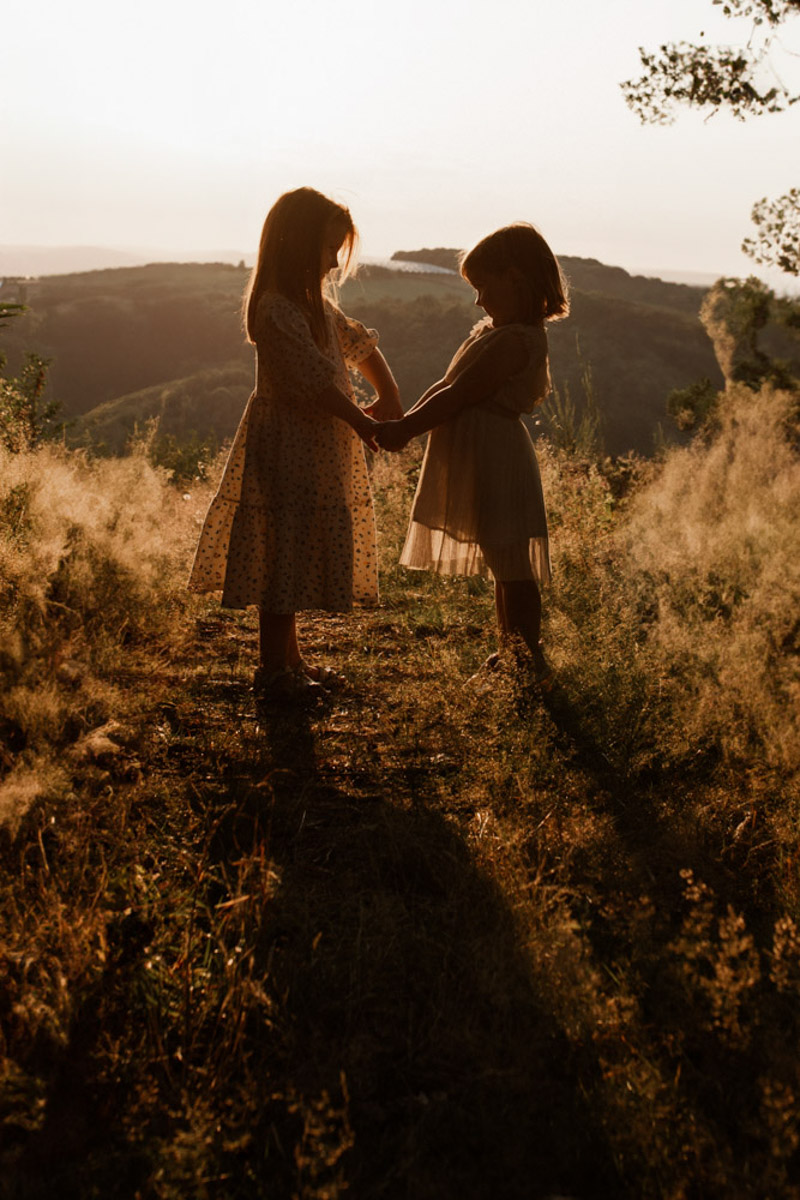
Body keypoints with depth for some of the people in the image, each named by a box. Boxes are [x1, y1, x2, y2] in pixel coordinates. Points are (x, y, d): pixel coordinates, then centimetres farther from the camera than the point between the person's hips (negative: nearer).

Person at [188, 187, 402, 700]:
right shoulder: (278, 309, -19)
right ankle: (274, 670, 9)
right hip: (288, 447, -10)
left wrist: (389, 399, 5)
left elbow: (361, 344, 17)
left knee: (298, 556, 16)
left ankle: (289, 657, 29)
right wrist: (361, 421, -13)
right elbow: (315, 380, -22)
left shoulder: (315, 303, 12)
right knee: (284, 553, -2)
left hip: (316, 449, 10)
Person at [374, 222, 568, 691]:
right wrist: (405, 423, 2)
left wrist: (404, 430, -15)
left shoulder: (514, 341, -19)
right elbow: (446, 386, 13)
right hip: (480, 461, 10)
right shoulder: (493, 330, 13)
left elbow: (456, 397, -21)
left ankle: (533, 664, 6)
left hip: (496, 462, -10)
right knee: (504, 565, 18)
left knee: (511, 566, -3)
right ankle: (512, 654, 31)